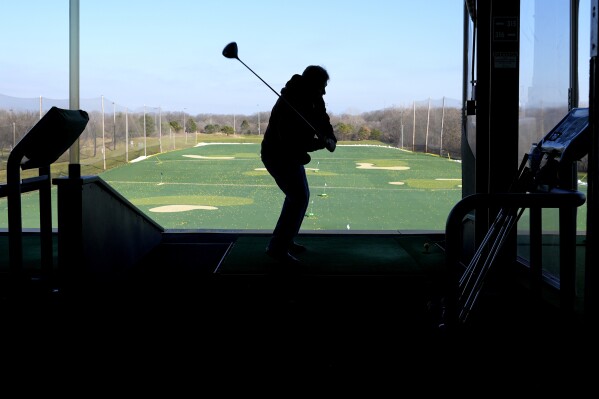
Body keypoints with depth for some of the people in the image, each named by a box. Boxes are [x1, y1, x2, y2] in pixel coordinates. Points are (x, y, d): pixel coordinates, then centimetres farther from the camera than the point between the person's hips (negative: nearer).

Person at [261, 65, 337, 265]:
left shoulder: (313, 100, -2)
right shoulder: (288, 105, -30)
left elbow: (324, 122, -2)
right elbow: (293, 143, -34)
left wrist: (330, 139, -23)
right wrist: (322, 143, -35)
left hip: (290, 155, 10)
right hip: (278, 156, -10)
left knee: (299, 196, 18)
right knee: (299, 198, -15)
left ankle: (285, 240, 28)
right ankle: (278, 247, -13)